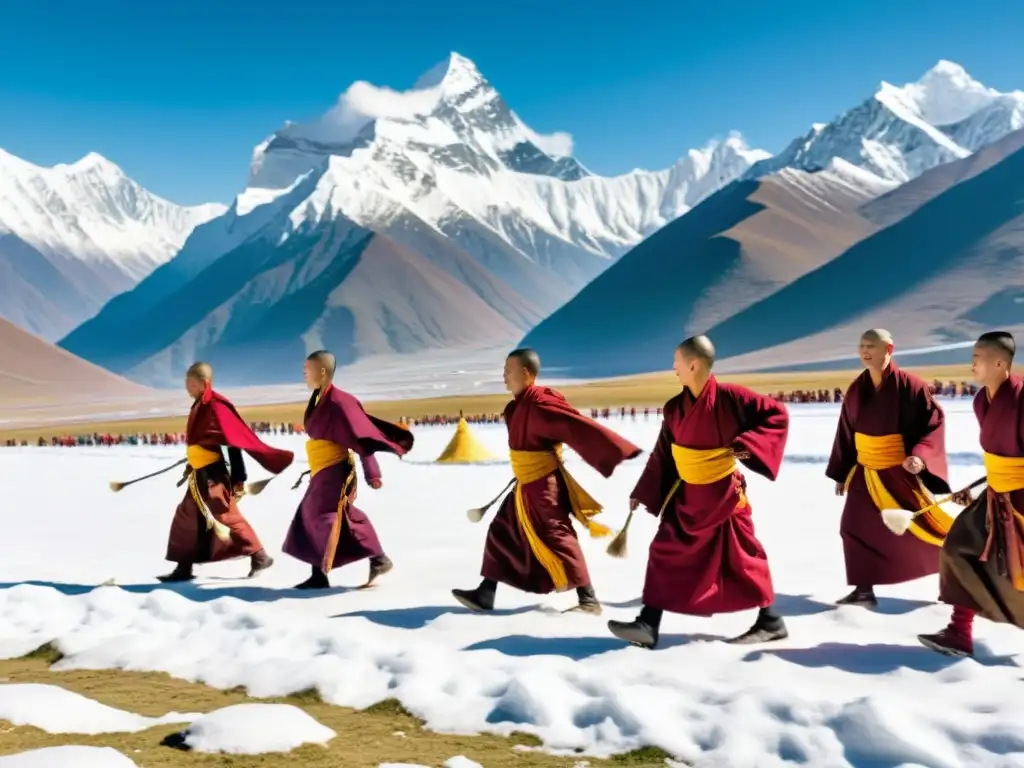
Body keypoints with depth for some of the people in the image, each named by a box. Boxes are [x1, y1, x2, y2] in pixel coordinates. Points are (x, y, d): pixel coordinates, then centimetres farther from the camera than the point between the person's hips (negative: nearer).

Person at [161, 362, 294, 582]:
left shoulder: (216, 406, -18)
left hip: (214, 474, -10)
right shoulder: (199, 406, 10)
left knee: (225, 516, -10)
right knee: (187, 517, 11)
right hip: (200, 474, 10)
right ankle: (184, 568, 18)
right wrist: (191, 466, 28)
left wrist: (238, 479, -24)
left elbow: (237, 442, -21)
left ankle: (259, 556, 0)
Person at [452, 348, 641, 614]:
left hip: (543, 487, -10)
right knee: (501, 533, 12)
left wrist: (618, 451, -34)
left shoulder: (540, 404, -24)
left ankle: (588, 600, 6)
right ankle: (484, 596, 20)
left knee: (557, 539, -4)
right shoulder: (520, 405, 6)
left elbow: (580, 427, -29)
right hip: (527, 487, 10)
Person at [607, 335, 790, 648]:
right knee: (665, 552, 2)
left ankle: (770, 621, 21)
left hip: (723, 495, -5)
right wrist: (642, 493, 10)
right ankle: (648, 624, 5)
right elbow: (662, 455, 9)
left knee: (742, 557, 4)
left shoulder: (729, 397, -17)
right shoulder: (674, 408, 0)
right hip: (687, 496, 6)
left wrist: (746, 444, -21)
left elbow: (777, 414, -12)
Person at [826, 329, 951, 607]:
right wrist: (841, 473, 12)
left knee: (920, 527, 3)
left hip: (900, 472, -5)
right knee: (855, 528, 2)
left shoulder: (909, 385, -15)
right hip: (865, 472, 5)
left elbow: (934, 422, -12)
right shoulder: (856, 389, 2)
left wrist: (920, 454, -28)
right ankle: (864, 591, 13)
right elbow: (845, 432, 10)